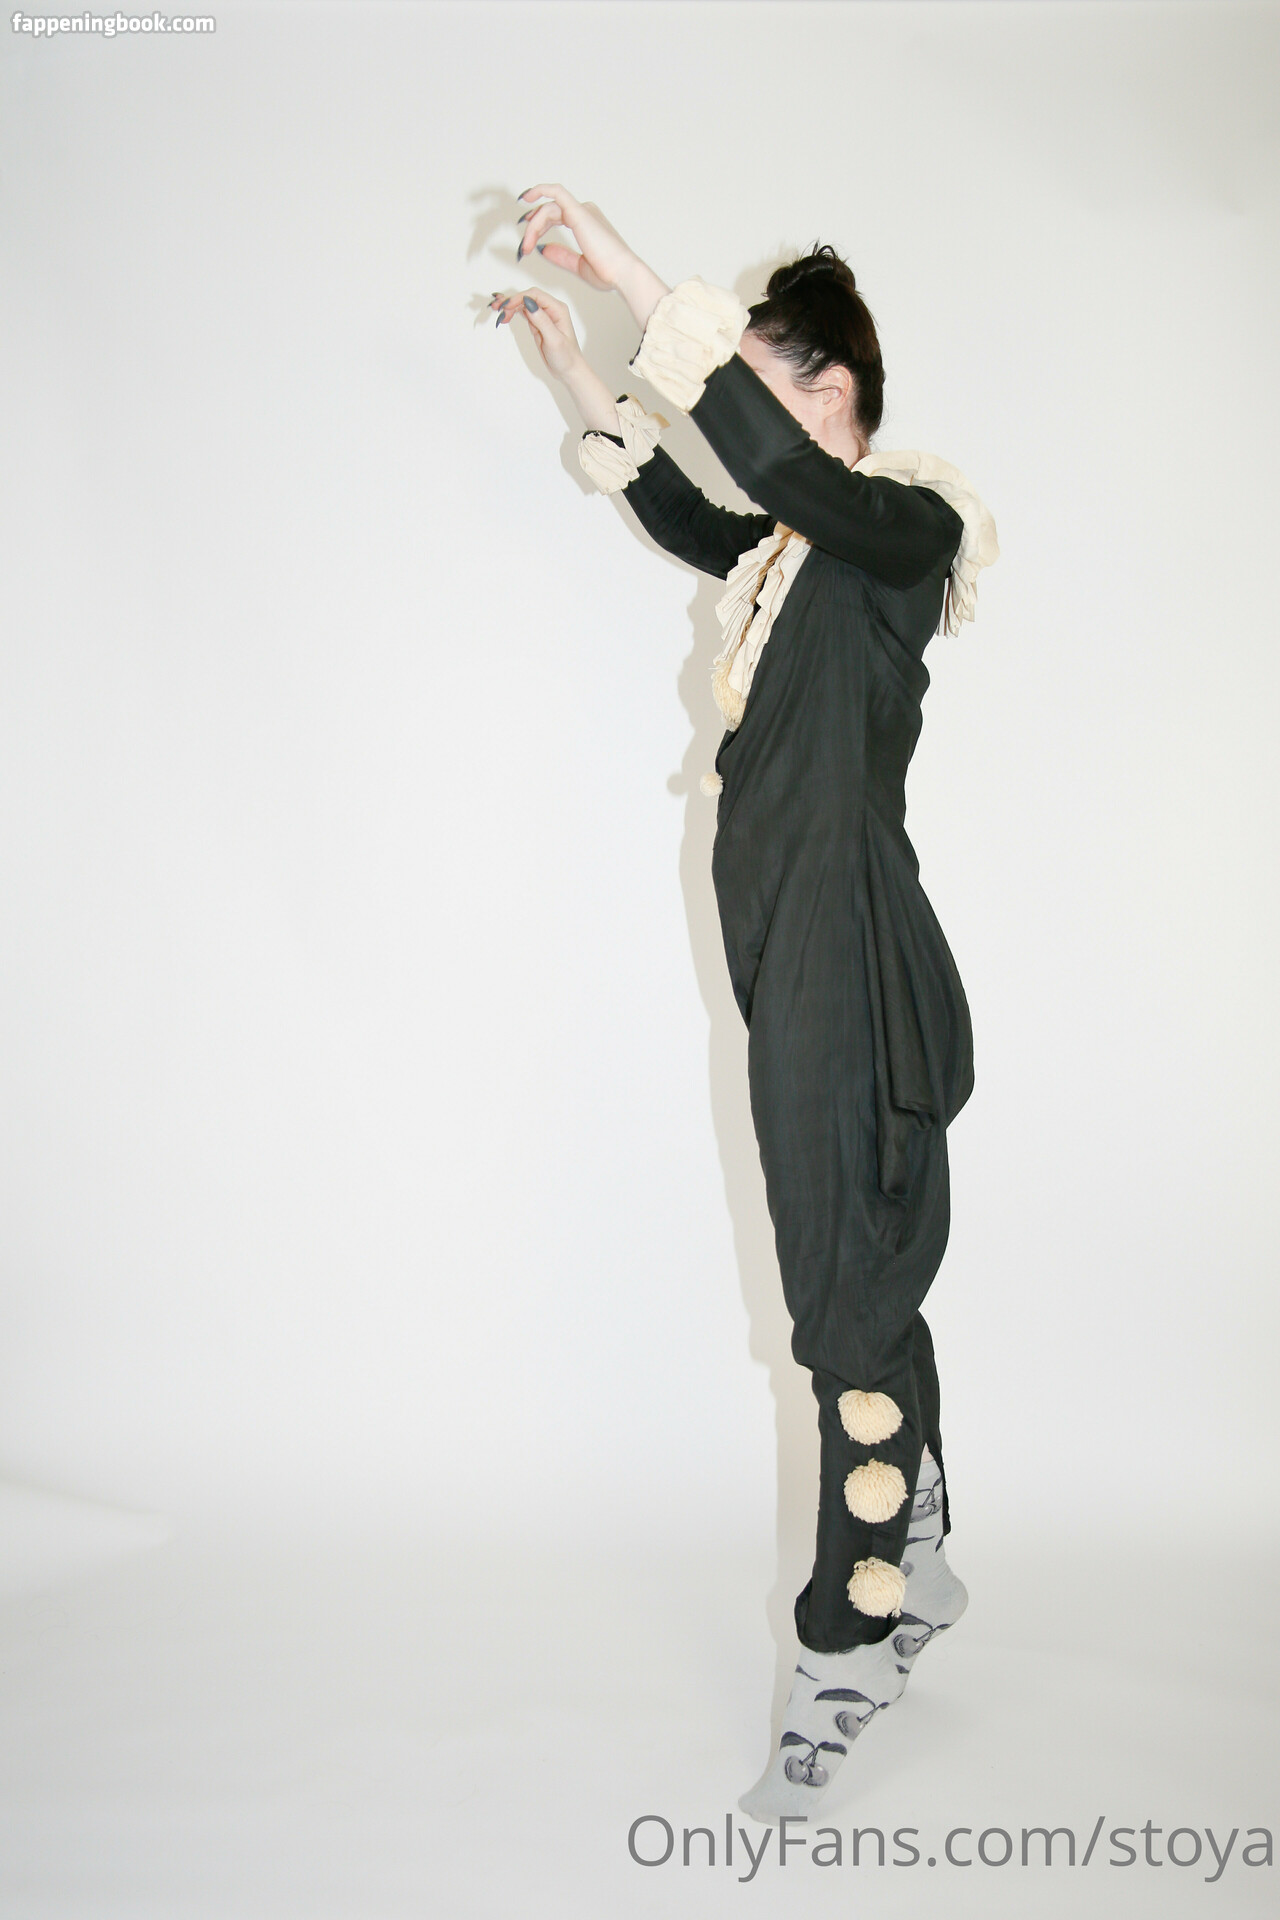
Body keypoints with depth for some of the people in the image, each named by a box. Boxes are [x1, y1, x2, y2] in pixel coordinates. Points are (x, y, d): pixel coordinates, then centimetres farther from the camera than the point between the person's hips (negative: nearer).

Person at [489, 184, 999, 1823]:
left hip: (854, 972, -9)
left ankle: (846, 1651, 6)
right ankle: (914, 1571, 31)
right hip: (796, 968, 9)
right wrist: (581, 380, 34)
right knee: (862, 1286, 16)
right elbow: (690, 518, 36)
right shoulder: (798, 550, 16)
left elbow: (785, 471, -30)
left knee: (854, 1301, -4)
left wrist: (642, 286, -28)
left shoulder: (904, 527, -9)